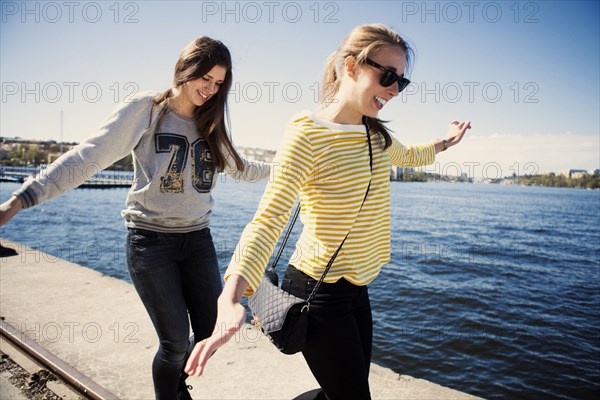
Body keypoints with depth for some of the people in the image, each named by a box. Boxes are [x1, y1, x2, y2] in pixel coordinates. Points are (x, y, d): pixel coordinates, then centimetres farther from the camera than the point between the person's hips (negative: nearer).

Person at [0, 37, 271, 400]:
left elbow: (240, 168, 24)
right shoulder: (147, 109, -6)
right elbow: (87, 158, -11)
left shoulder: (210, 123, 10)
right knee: (175, 341, -4)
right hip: (151, 240, -5)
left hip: (197, 238, 5)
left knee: (211, 332, 6)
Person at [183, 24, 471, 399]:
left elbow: (408, 156, 31)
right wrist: (232, 300, -38)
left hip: (356, 286, 8)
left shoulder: (376, 134, 6)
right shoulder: (308, 132, -19)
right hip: (317, 290, -8)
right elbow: (270, 217, -28)